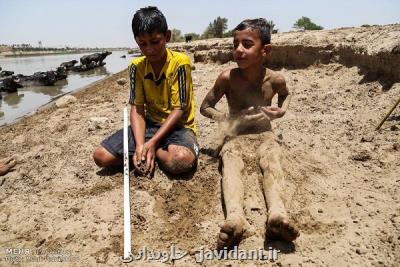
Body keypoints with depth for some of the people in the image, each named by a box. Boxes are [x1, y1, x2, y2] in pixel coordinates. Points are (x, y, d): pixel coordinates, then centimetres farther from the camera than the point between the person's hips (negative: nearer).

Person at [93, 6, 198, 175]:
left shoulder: (180, 62, -14)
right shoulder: (137, 66, -1)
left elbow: (179, 110, -16)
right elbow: (137, 109, -6)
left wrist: (152, 143, -23)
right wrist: (140, 145, -23)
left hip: (177, 125, -3)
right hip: (150, 123, 3)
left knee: (183, 160, -37)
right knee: (101, 156, -12)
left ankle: (154, 151, -6)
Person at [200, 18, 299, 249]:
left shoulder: (275, 79, -6)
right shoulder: (228, 78, -12)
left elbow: (286, 93, 20)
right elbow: (205, 107, -2)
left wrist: (282, 111, -2)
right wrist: (229, 120, -18)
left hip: (263, 133, 2)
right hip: (235, 134, -1)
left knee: (271, 158, -33)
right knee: (231, 161, -34)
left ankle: (277, 213, -59)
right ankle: (235, 217, -61)